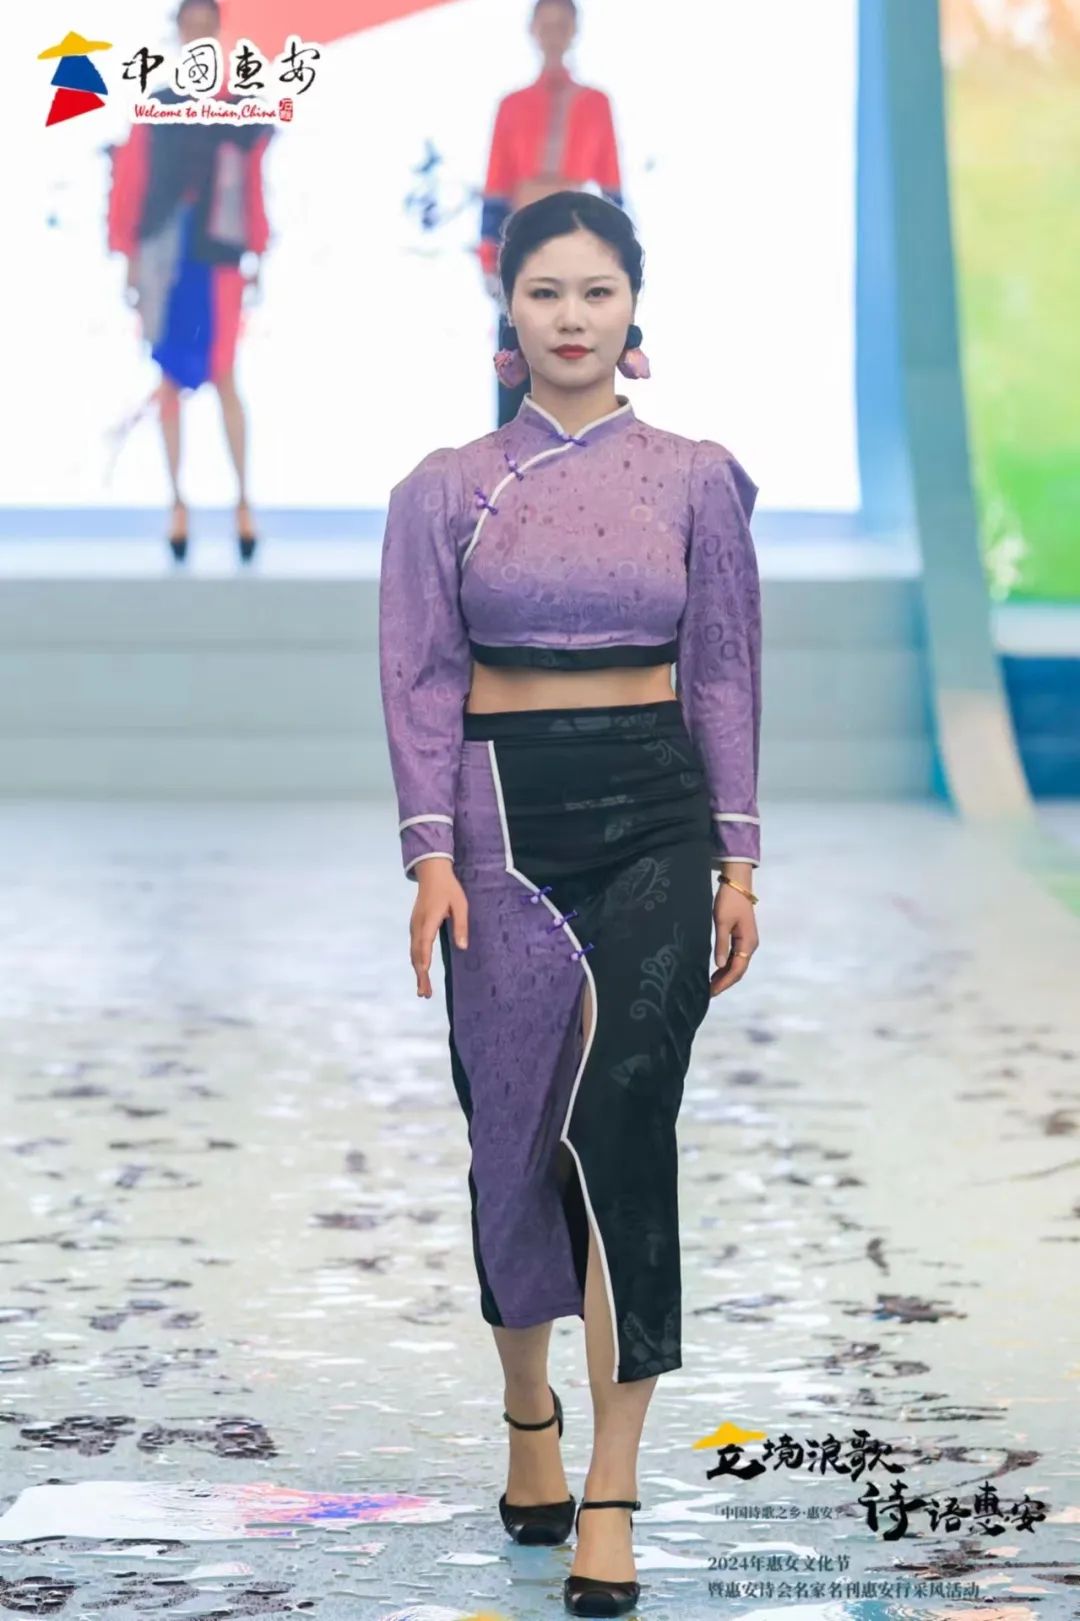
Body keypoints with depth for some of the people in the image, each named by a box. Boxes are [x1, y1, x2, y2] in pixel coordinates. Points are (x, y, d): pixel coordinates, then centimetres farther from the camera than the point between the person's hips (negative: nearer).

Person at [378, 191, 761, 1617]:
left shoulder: (695, 479, 5)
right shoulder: (446, 489, 4)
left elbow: (725, 673, 7)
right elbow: (421, 679, 1)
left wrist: (738, 860, 3)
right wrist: (432, 855, -10)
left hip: (654, 816, -1)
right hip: (507, 817, 1)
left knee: (624, 1126, -11)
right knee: (514, 1134, 7)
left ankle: (612, 1496, -8)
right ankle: (529, 1423, 29)